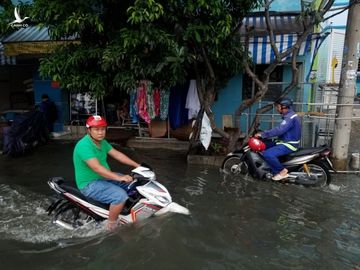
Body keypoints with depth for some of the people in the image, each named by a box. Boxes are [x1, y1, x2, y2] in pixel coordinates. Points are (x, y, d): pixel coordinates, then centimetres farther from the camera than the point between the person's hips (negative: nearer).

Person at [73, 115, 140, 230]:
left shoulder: (101, 141, 4)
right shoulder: (84, 145, -26)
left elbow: (116, 154, 5)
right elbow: (96, 168, -34)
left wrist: (137, 165, -2)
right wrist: (119, 178, -39)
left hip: (103, 177, 9)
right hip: (90, 184, -9)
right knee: (120, 195, -27)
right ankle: (112, 225, -7)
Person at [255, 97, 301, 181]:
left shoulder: (290, 117, -21)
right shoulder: (289, 115, 14)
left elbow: (279, 130, -31)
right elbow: (280, 129, 17)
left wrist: (262, 134, -27)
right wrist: (264, 133, 9)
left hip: (289, 144, -11)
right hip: (285, 141, 11)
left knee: (267, 154, -28)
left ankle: (282, 171, -9)